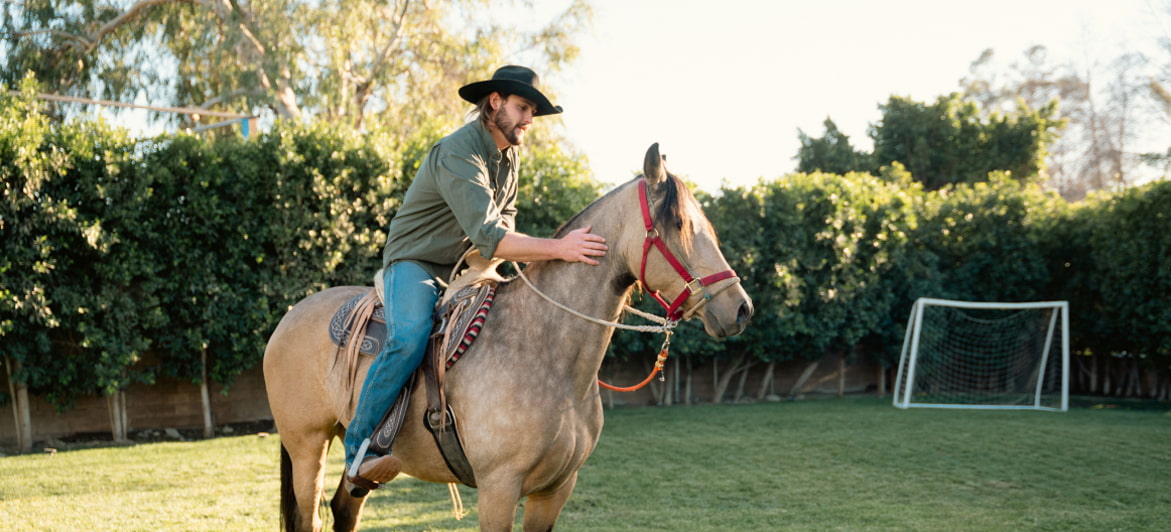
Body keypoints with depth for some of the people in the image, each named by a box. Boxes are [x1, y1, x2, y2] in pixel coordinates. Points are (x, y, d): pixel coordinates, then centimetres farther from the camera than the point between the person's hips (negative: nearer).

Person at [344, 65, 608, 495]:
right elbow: (487, 236, -35)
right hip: (416, 264, -9)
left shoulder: (508, 153, 6)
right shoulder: (458, 154, -24)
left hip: (467, 268, 9)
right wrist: (556, 249, -42)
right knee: (409, 339, -33)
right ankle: (358, 449, -23)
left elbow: (505, 217, 17)